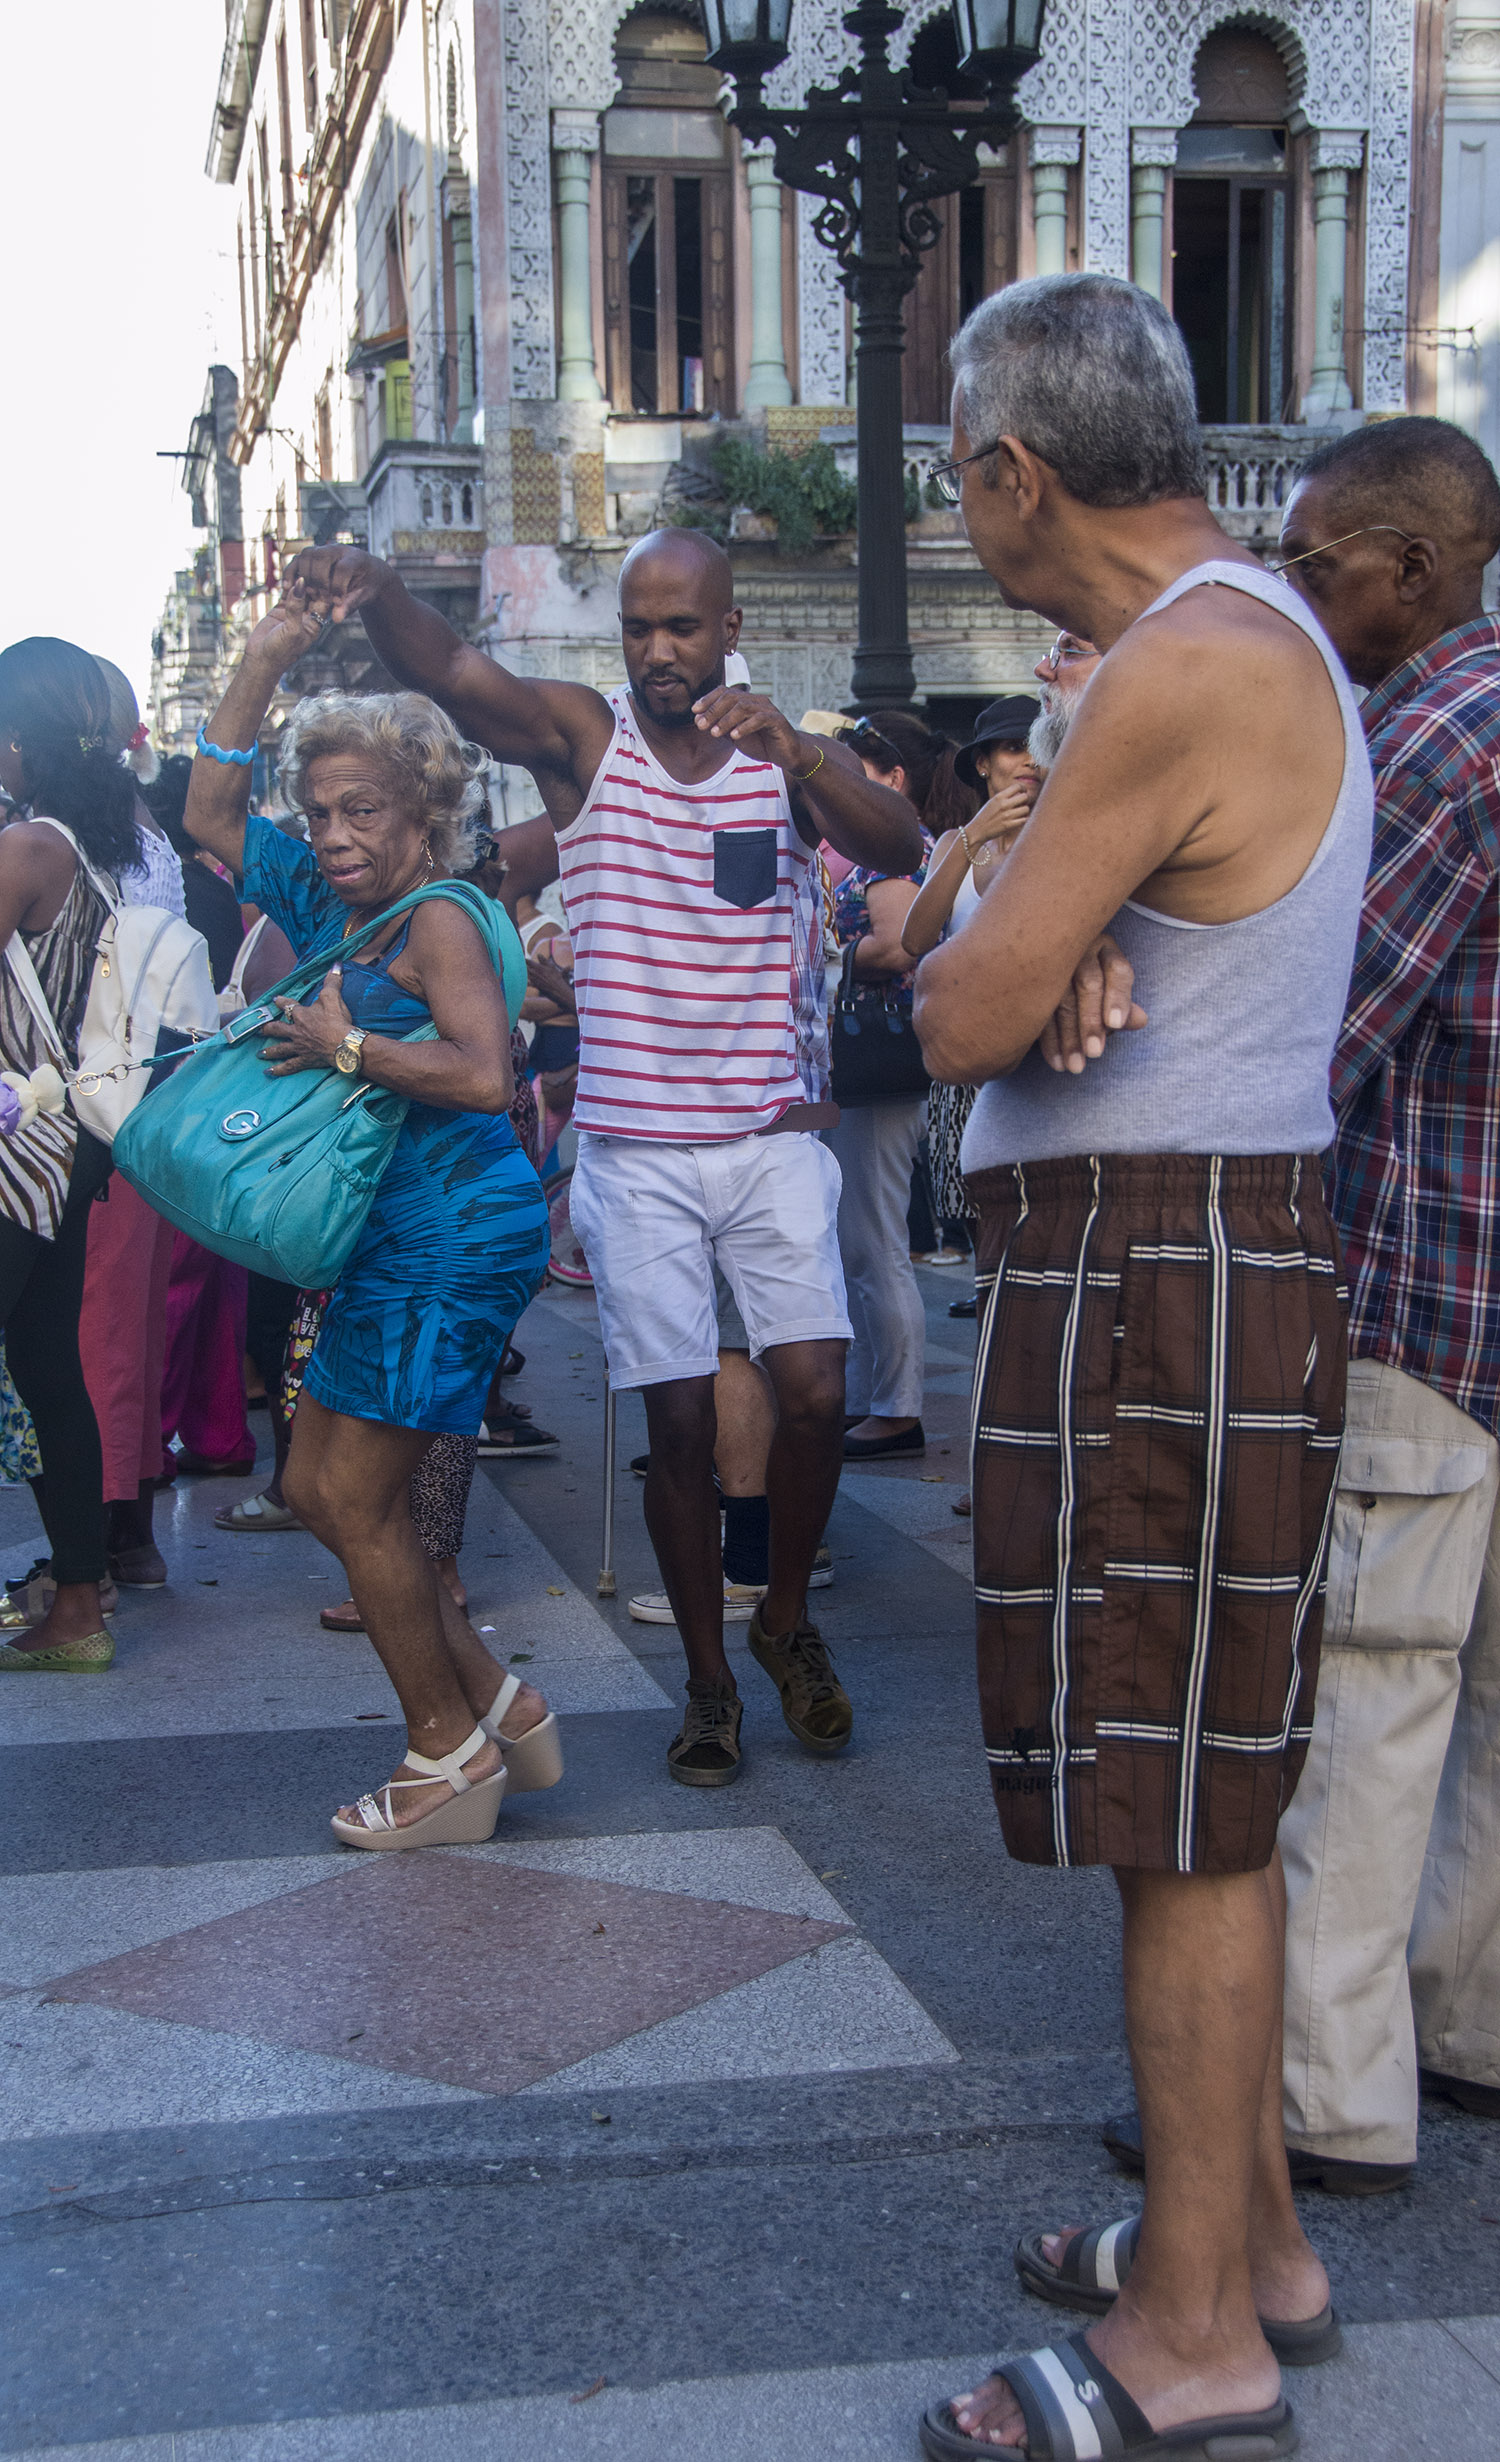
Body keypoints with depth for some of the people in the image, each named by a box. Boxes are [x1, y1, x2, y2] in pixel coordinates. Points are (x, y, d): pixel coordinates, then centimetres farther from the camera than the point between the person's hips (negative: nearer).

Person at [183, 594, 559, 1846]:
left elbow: (487, 1078, -26)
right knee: (318, 1486, 13)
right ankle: (496, 1704, 21)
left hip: (457, 1235, -10)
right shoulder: (328, 902, 12)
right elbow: (213, 812, 20)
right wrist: (264, 659, 12)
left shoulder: (436, 921, -13)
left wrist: (345, 1047, -19)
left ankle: (451, 1752, 11)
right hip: (390, 1237, 10)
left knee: (356, 1503, -4)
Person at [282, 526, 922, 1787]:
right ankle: (710, 1680, 19)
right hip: (637, 1151, -1)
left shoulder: (793, 754, 4)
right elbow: (450, 667, -18)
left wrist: (798, 750, -32)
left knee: (814, 1393, -7)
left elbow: (900, 847, -13)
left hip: (774, 1139, 1)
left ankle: (787, 1620, 20)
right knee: (681, 1421, 1)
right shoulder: (581, 734, 0)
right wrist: (375, 588, -41)